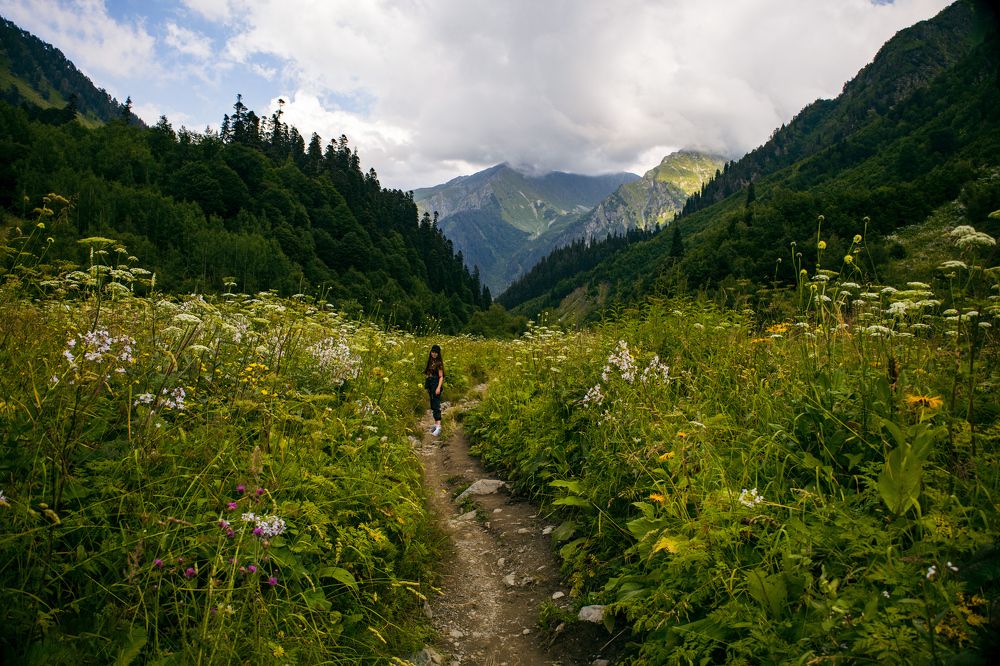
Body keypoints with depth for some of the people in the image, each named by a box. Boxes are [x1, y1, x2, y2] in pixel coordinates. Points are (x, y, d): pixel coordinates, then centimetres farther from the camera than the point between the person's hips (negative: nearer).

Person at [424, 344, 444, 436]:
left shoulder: (439, 363, -10)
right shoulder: (430, 361, 11)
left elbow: (441, 376, -12)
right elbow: (427, 373, 14)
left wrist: (439, 387, -21)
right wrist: (426, 386, 11)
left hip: (436, 385, -8)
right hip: (430, 385, 8)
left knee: (436, 405, -14)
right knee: (432, 405, 12)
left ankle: (439, 426, -19)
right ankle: (435, 424, 19)